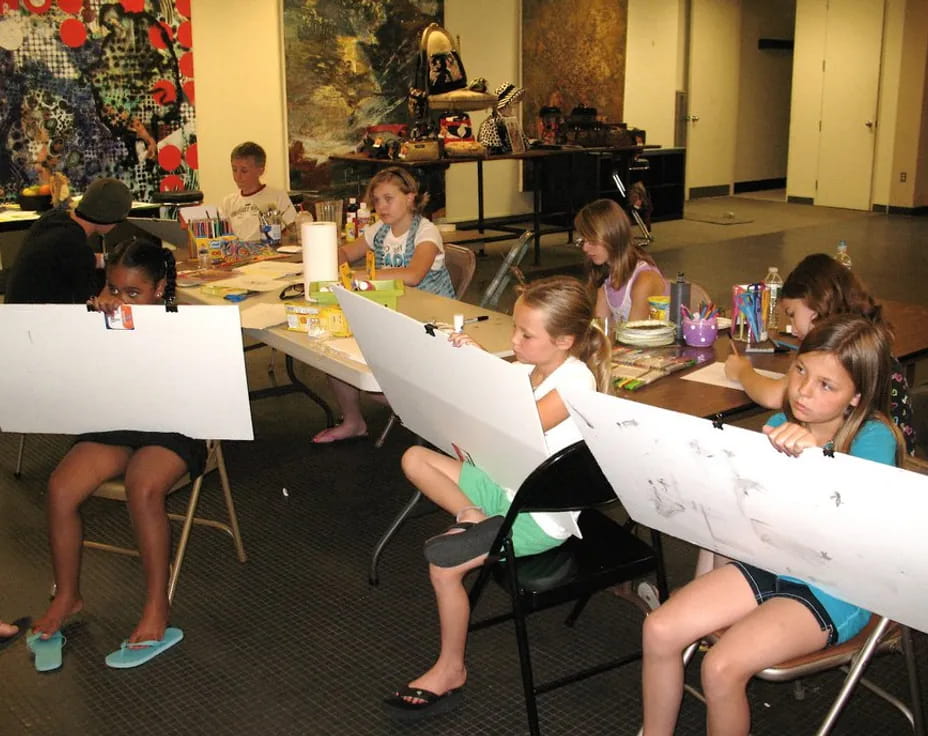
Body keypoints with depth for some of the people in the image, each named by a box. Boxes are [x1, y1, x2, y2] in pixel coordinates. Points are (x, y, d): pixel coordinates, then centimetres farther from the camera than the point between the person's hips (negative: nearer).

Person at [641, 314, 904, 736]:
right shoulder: (782, 426, 0)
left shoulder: (873, 438, -17)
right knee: (660, 630, -7)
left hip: (836, 590, -6)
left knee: (722, 668, -23)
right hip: (770, 562, 6)